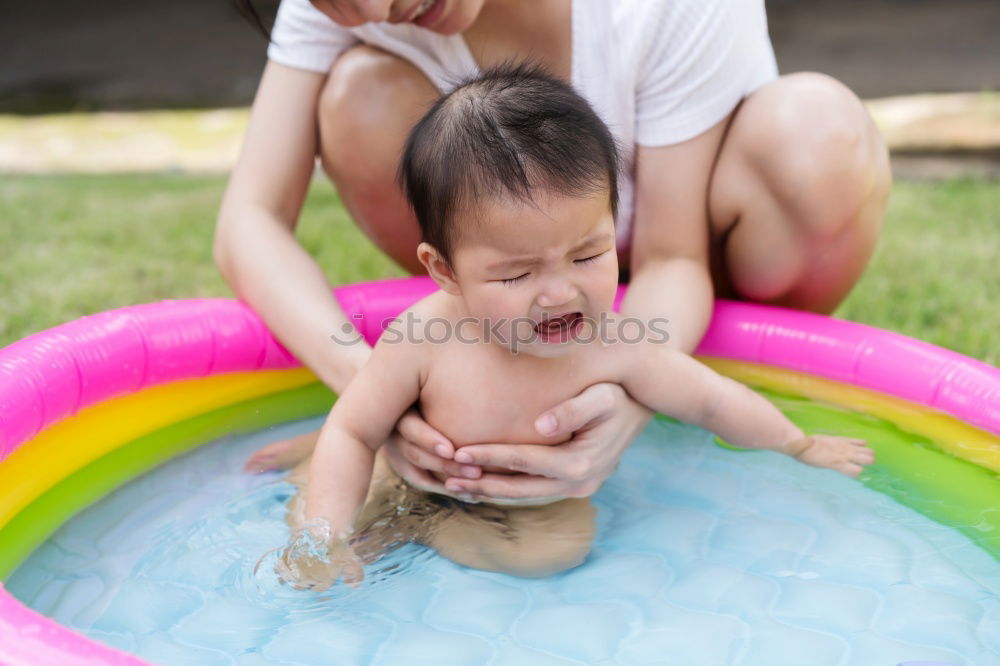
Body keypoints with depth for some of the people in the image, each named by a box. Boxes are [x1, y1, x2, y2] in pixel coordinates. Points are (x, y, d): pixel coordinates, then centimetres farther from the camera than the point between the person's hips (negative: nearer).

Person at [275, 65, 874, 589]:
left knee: (565, 541, -27)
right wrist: (324, 542, -31)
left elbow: (713, 401, -11)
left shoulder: (617, 349, -29)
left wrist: (800, 446, 3)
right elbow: (352, 430, -20)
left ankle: (412, 522, -10)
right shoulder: (424, 339, -33)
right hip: (425, 477, -1)